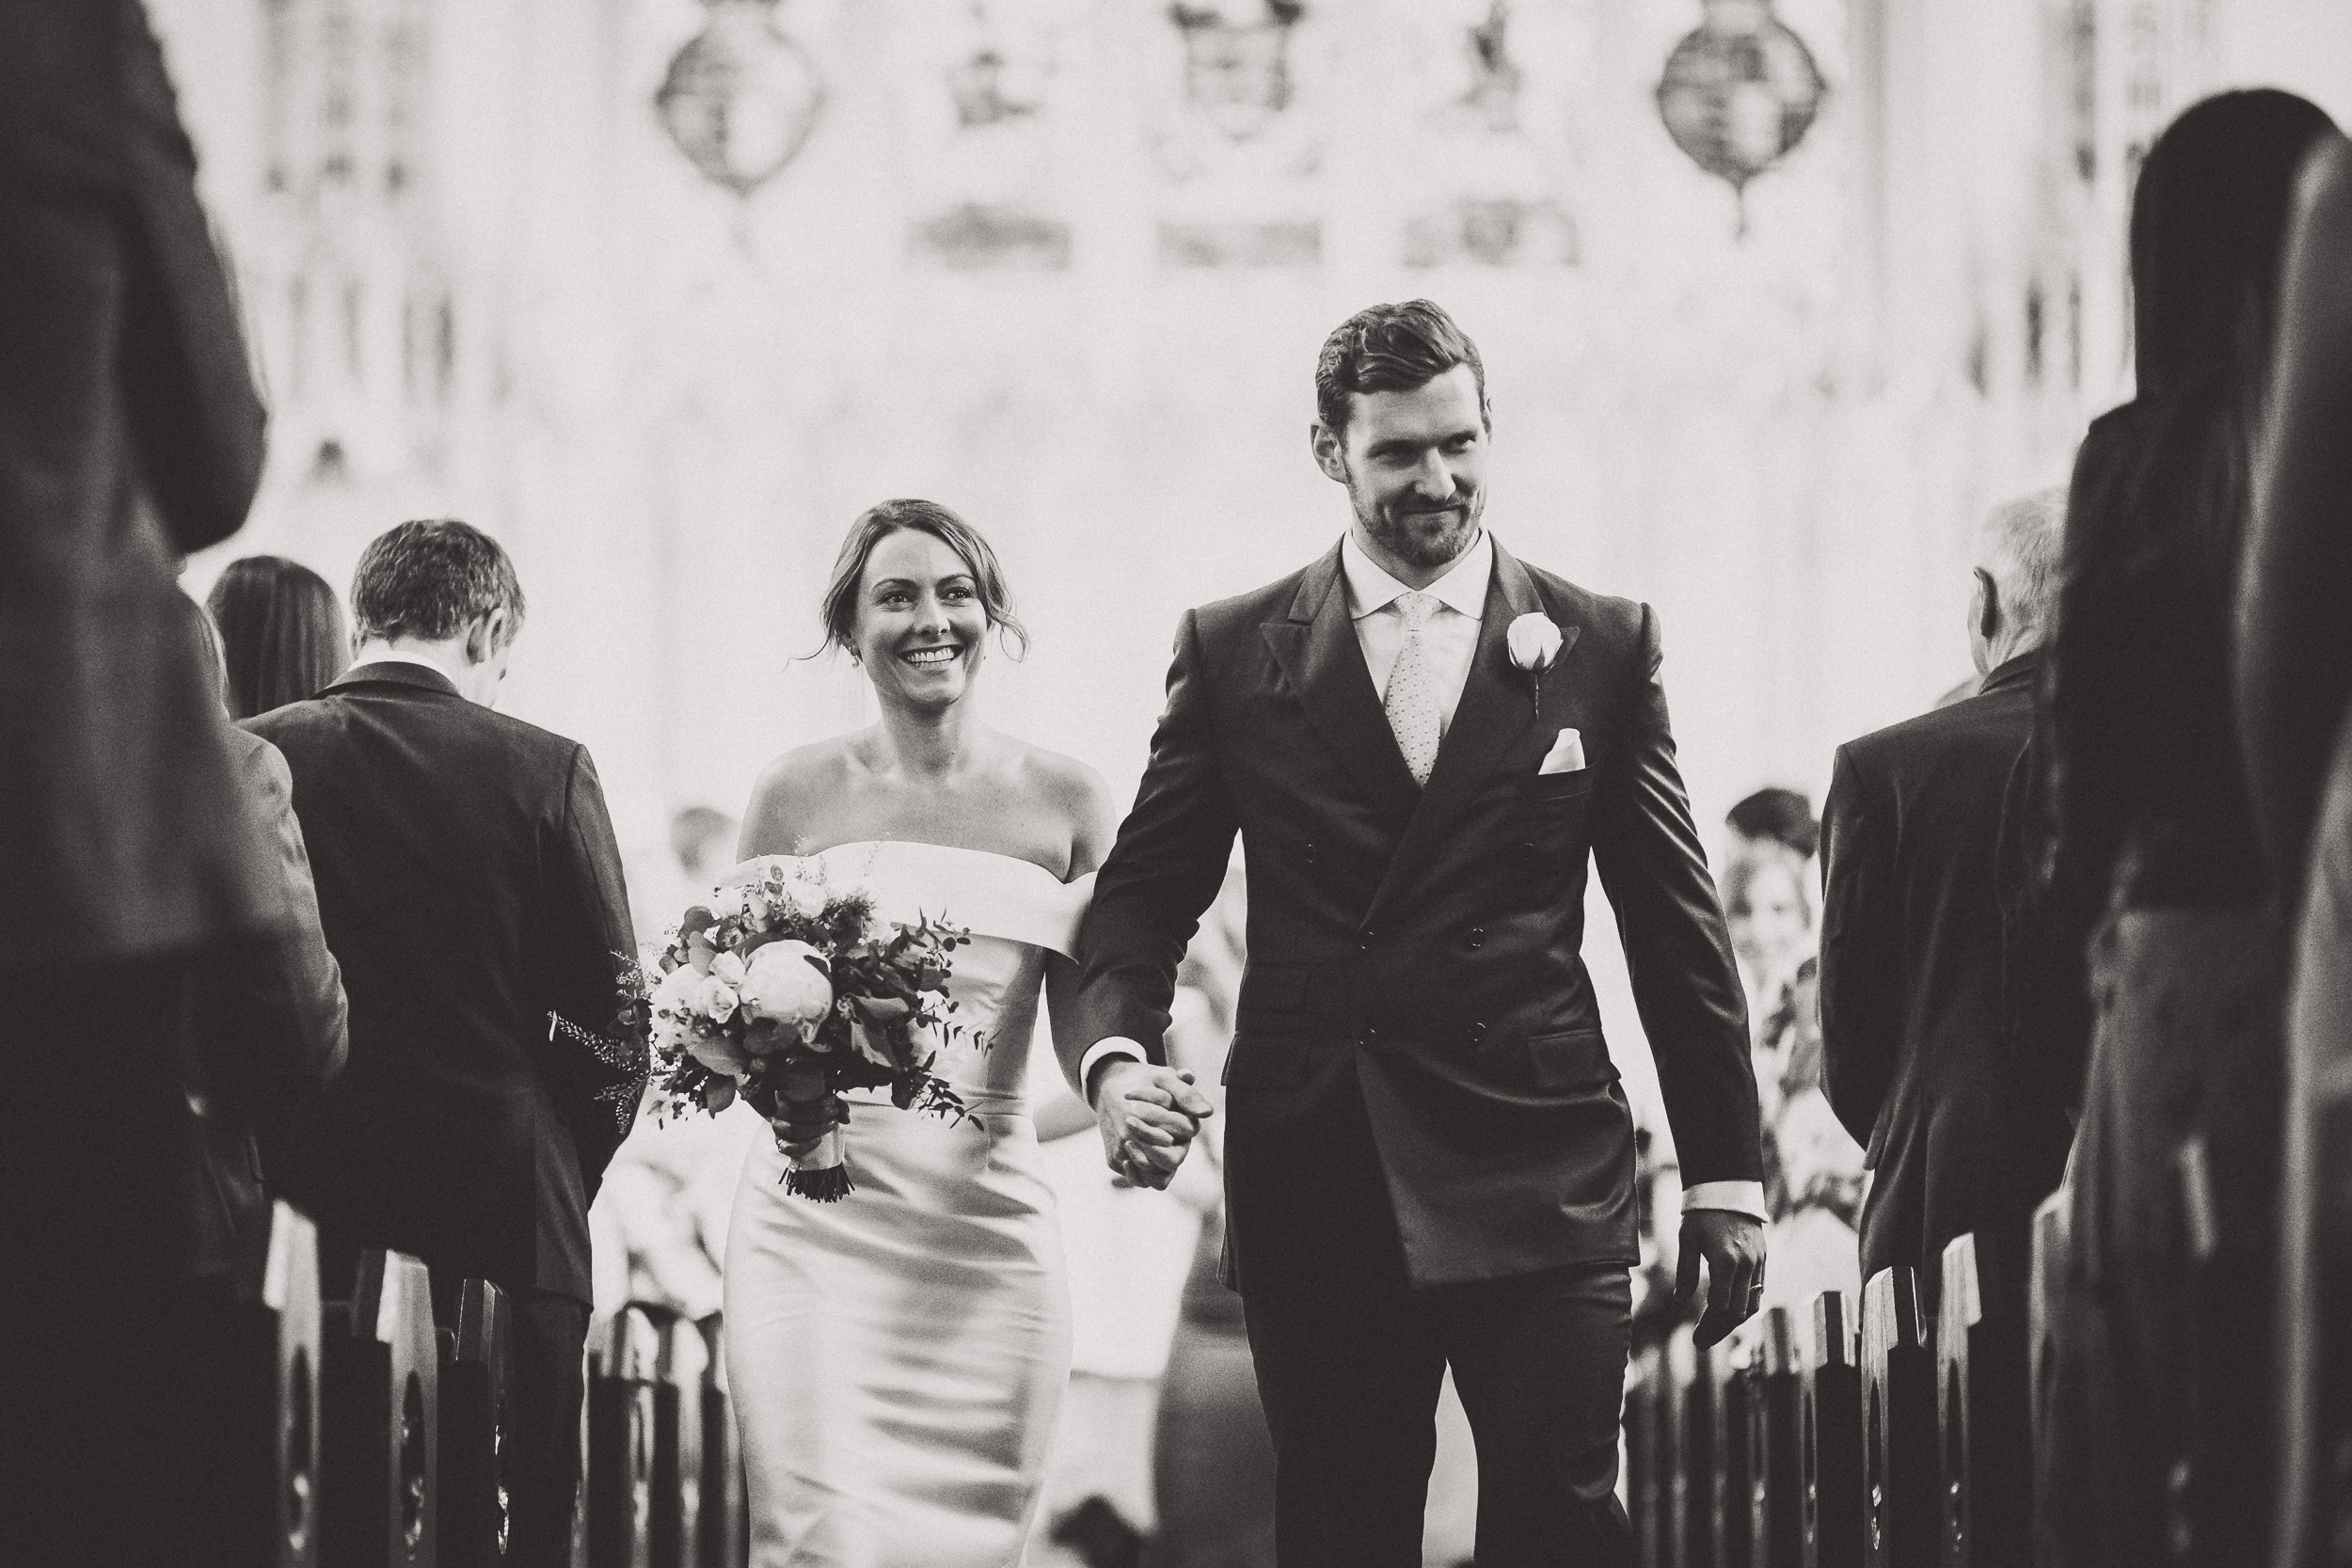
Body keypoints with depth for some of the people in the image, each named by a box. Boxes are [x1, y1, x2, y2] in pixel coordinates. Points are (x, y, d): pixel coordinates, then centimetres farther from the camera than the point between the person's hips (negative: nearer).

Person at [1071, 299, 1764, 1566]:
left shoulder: (1603, 645, 7)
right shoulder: (1233, 650, 8)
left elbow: (1675, 921, 9)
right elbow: (1144, 890, 8)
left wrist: (1725, 1172, 7)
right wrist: (1114, 1052, -13)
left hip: (1540, 1176, -1)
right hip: (1314, 1176, 1)